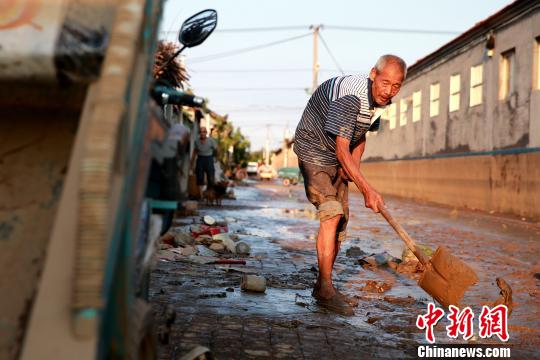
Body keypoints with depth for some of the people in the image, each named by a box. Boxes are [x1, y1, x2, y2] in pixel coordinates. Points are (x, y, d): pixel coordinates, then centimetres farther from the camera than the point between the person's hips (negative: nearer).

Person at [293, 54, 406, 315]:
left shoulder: (380, 100, -3)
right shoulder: (350, 96, -31)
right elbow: (342, 149, -33)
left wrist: (352, 164, -6)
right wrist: (367, 190, -35)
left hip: (340, 161, 9)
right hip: (314, 151, -9)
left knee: (341, 220, 7)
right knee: (331, 213, -22)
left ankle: (323, 286, 16)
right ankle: (325, 288, -17)